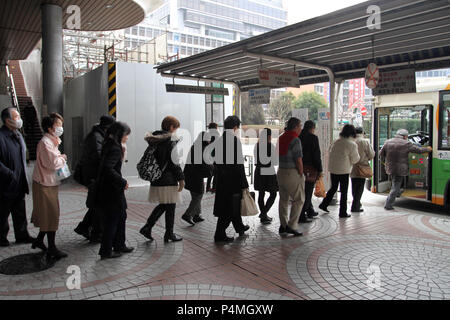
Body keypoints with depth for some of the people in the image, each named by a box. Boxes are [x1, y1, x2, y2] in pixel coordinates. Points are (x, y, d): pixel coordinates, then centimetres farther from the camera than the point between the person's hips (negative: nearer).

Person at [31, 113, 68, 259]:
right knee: (51, 215, -2)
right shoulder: (45, 142, -19)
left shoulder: (52, 141, 14)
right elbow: (54, 163, -24)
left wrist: (60, 158, 1)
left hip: (50, 183, 10)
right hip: (45, 184, -10)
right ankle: (52, 249, 8)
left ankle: (39, 241, 34)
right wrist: (63, 159, -6)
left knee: (48, 215, 19)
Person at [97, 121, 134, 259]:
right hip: (111, 191, -10)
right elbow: (108, 168, -30)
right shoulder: (115, 149, -19)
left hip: (112, 189, 10)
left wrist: (122, 154, 10)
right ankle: (106, 252, 13)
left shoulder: (109, 145, 10)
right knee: (112, 219, 1)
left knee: (121, 216, 19)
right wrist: (122, 182, -22)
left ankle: (119, 245, 31)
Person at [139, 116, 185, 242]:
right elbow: (174, 160, -16)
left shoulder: (154, 139, 13)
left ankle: (147, 227, 13)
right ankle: (169, 234, 14)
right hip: (168, 180, -8)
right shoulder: (171, 138, -11)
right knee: (170, 206, 5)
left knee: (162, 205, 19)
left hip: (156, 179, 8)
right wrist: (181, 178, -11)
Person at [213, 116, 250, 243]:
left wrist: (218, 176, 16)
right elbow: (239, 163, -15)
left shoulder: (218, 141, 5)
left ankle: (239, 227, 37)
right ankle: (220, 234, 4)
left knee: (234, 203, 20)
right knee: (230, 205, 2)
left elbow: (216, 160, 7)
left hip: (221, 176, 7)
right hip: (233, 176, -7)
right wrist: (244, 184, -10)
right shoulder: (235, 140, -14)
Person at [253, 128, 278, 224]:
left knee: (261, 194, 14)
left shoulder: (257, 145, -1)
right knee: (273, 194, 8)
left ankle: (263, 215, 23)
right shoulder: (271, 146, -14)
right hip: (269, 172, -5)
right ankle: (263, 213, -4)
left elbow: (256, 159, 9)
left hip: (259, 172, 5)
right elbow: (275, 162, -10)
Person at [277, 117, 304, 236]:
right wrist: (301, 174, -5)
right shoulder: (295, 140, -14)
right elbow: (298, 160, -16)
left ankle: (283, 225, 19)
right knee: (298, 200, 1)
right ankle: (291, 226, -1)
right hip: (292, 173, -8)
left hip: (281, 172, 8)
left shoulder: (281, 138, 11)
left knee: (283, 199, 13)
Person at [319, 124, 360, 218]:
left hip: (333, 169, 5)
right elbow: (355, 159, -5)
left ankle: (324, 204, 27)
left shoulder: (335, 142, 5)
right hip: (344, 170, -5)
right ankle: (343, 212, 11)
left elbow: (331, 153, 14)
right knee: (344, 191, 5)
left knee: (333, 188, 22)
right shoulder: (352, 144, -10)